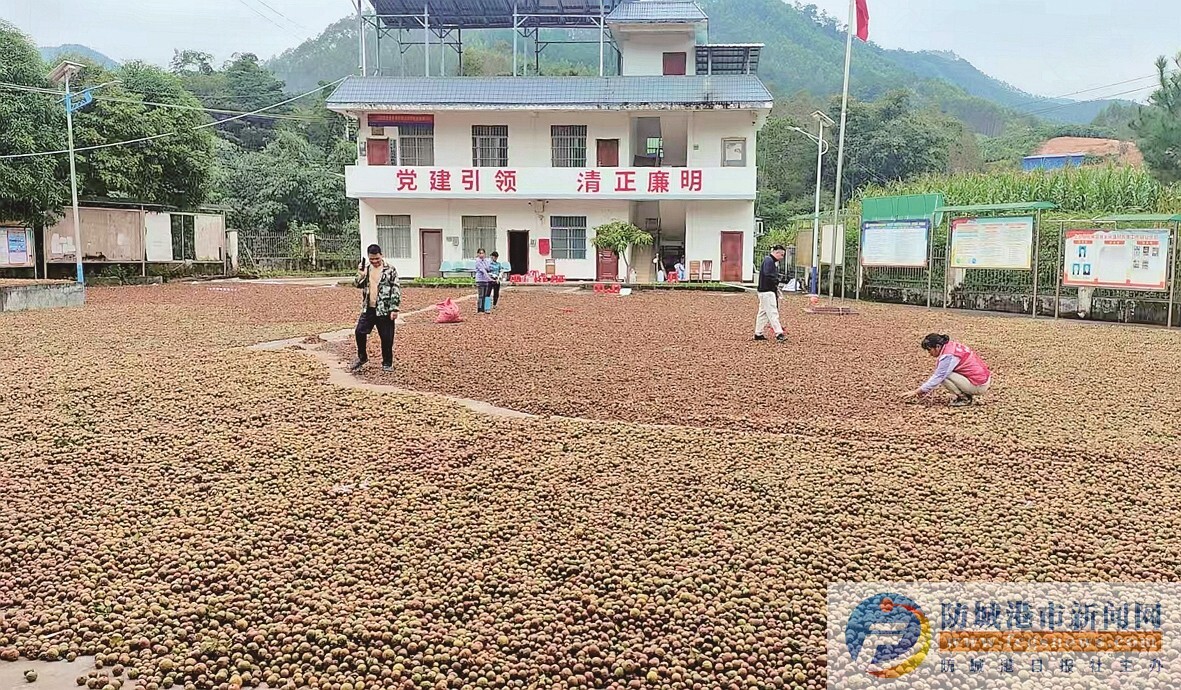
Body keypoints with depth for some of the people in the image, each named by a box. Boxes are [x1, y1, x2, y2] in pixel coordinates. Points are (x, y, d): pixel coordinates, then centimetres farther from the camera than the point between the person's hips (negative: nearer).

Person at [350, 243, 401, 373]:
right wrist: (360, 275, -10)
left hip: (384, 310, -4)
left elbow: (396, 290, -8)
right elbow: (358, 285, 12)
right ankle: (362, 357, 23)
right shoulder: (365, 267, 8)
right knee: (360, 332, 2)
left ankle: (387, 363, 17)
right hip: (368, 308, 4)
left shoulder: (390, 270, -6)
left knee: (387, 337, 2)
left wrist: (395, 309, -13)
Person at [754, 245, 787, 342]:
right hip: (766, 291, -10)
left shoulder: (773, 261, 17)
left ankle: (758, 333, 19)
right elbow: (768, 276, -25)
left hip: (770, 291, 10)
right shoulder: (768, 261, -15)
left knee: (763, 312, 13)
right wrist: (776, 281, -10)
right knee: (772, 312, -11)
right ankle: (779, 334, -12)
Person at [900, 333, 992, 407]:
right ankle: (965, 394, 11)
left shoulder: (949, 356, -21)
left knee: (943, 375, -15)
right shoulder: (951, 345, 6)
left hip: (979, 386, -9)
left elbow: (938, 377, -18)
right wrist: (924, 389, 9)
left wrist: (916, 392, -14)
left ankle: (964, 398, -4)